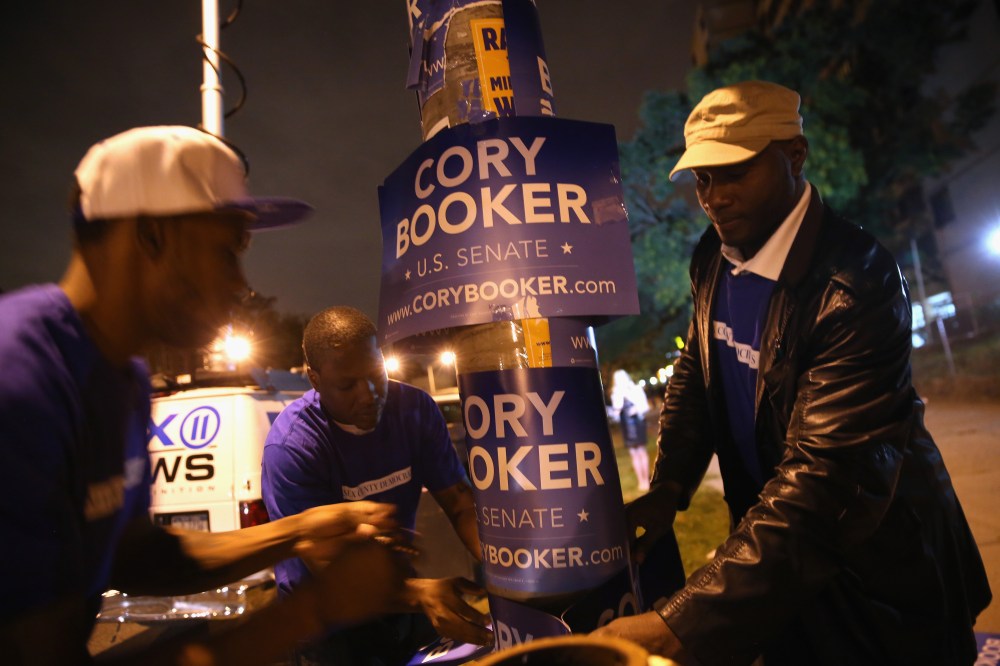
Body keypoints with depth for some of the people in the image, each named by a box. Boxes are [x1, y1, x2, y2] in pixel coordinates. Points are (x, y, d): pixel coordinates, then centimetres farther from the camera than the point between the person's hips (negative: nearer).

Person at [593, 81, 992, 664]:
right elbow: (694, 375, 2)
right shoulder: (714, 259, -7)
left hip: (873, 567, -5)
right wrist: (668, 489, -12)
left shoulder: (857, 283, -29)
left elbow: (825, 477, -35)